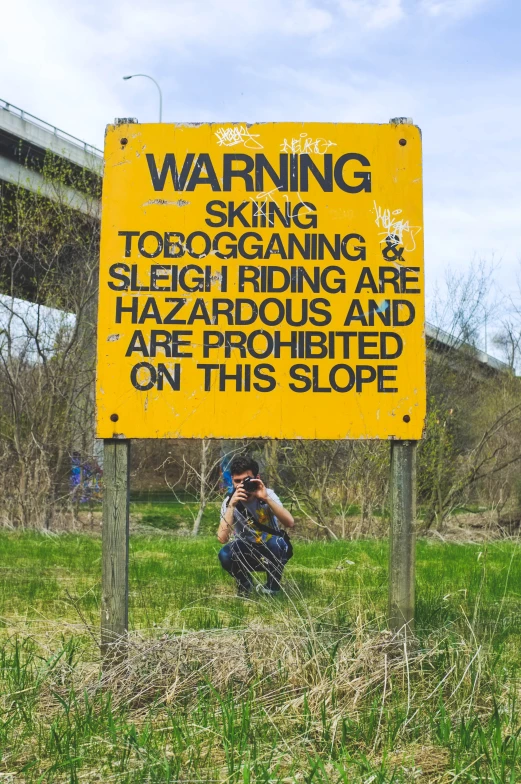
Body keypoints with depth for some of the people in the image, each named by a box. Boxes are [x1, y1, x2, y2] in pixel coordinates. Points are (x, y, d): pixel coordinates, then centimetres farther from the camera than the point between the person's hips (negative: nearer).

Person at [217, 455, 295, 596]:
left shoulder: (267, 494, -17)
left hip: (272, 551, 0)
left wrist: (266, 498, -41)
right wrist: (231, 505, -36)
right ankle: (245, 584, 2)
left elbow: (290, 523, -32)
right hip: (248, 554, 1)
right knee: (225, 554, -30)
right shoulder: (229, 502, -16)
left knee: (277, 542, -34)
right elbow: (222, 538, -30)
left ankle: (272, 586, -6)